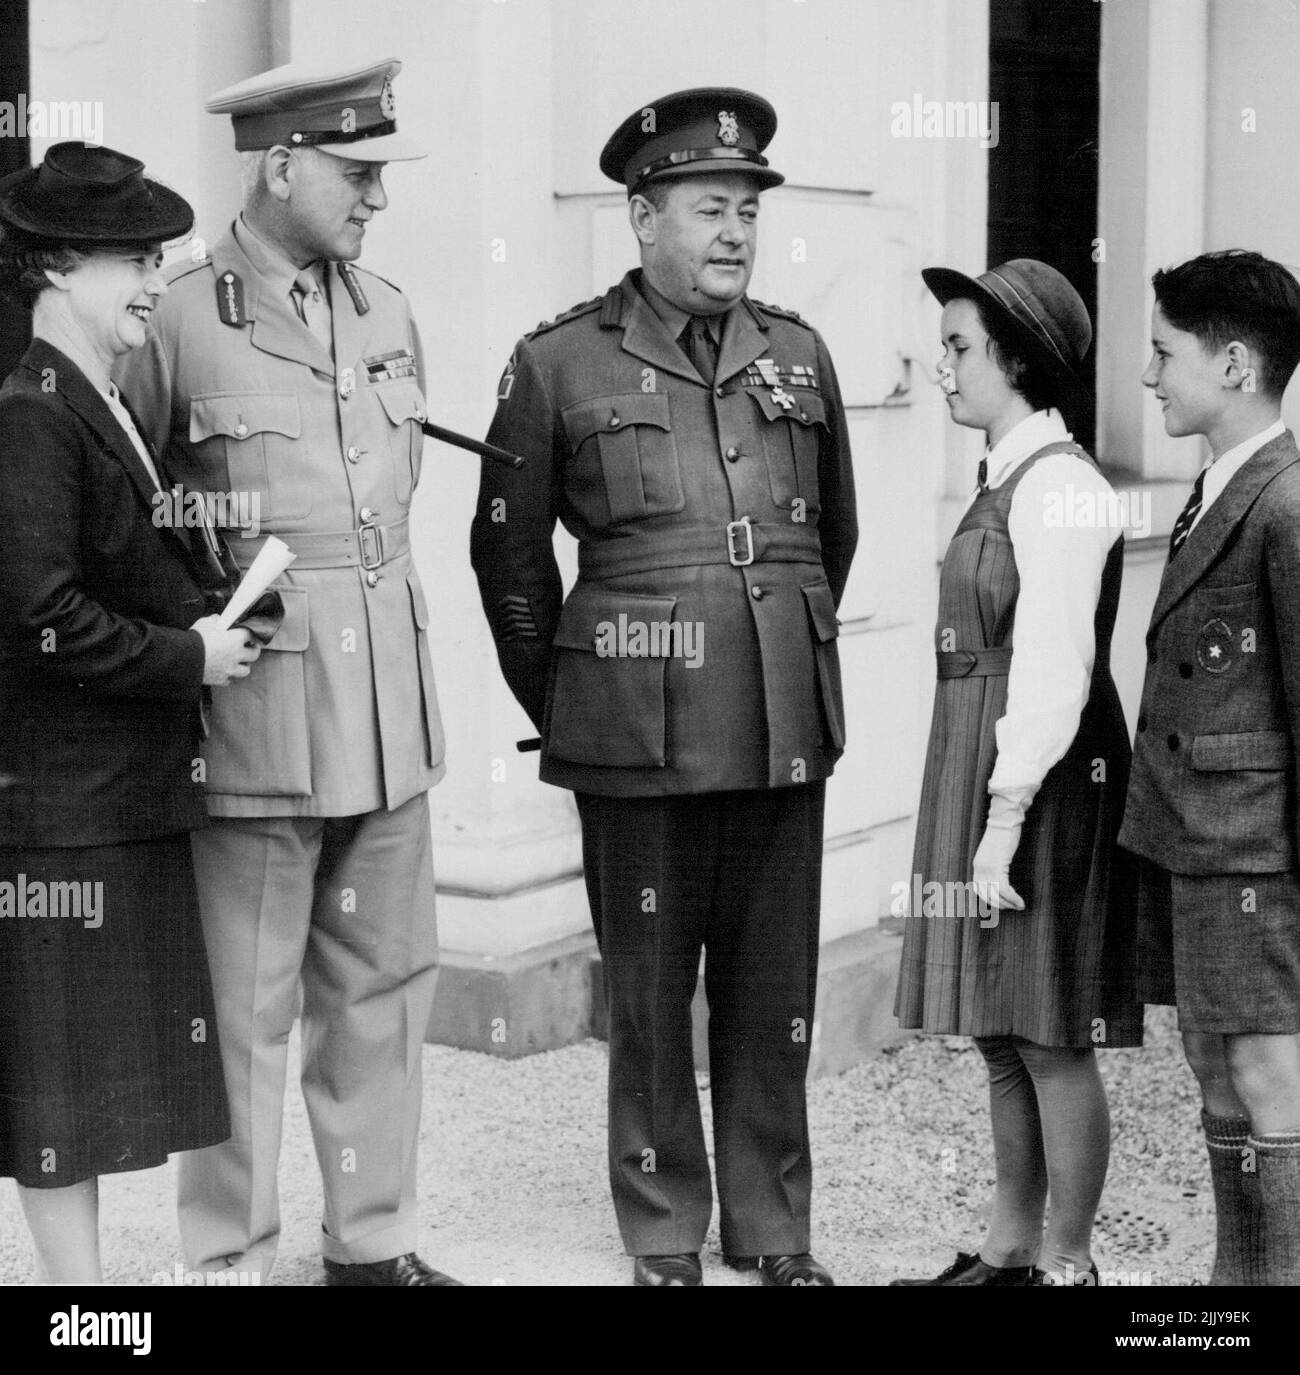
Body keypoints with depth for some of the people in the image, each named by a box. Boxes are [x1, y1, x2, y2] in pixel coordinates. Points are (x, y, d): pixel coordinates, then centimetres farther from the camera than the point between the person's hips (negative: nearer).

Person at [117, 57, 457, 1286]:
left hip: (389, 704, 6)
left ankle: (372, 1238, 27)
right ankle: (230, 1254, 17)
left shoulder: (388, 314, 10)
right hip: (255, 715, -6)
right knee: (246, 1007, 2)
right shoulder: (179, 322, -9)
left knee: (384, 981, 13)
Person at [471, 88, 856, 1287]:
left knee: (776, 991, 9)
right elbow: (508, 551, 7)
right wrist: (562, 704, 10)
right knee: (649, 990, 6)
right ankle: (664, 1234, 19)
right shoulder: (560, 362, 0)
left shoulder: (798, 353, 9)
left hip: (789, 730, 3)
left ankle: (774, 1230, 23)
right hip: (637, 738, -3)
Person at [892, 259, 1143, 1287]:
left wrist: (1002, 826, -19)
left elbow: (1053, 672, -19)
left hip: (1041, 785, -9)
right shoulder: (1008, 481, 14)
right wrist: (979, 822, 16)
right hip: (986, 776, 9)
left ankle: (1067, 1263, 12)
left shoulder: (1060, 487, -14)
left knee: (1052, 1040, 1)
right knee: (1003, 1039, 15)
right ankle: (1010, 1250, 26)